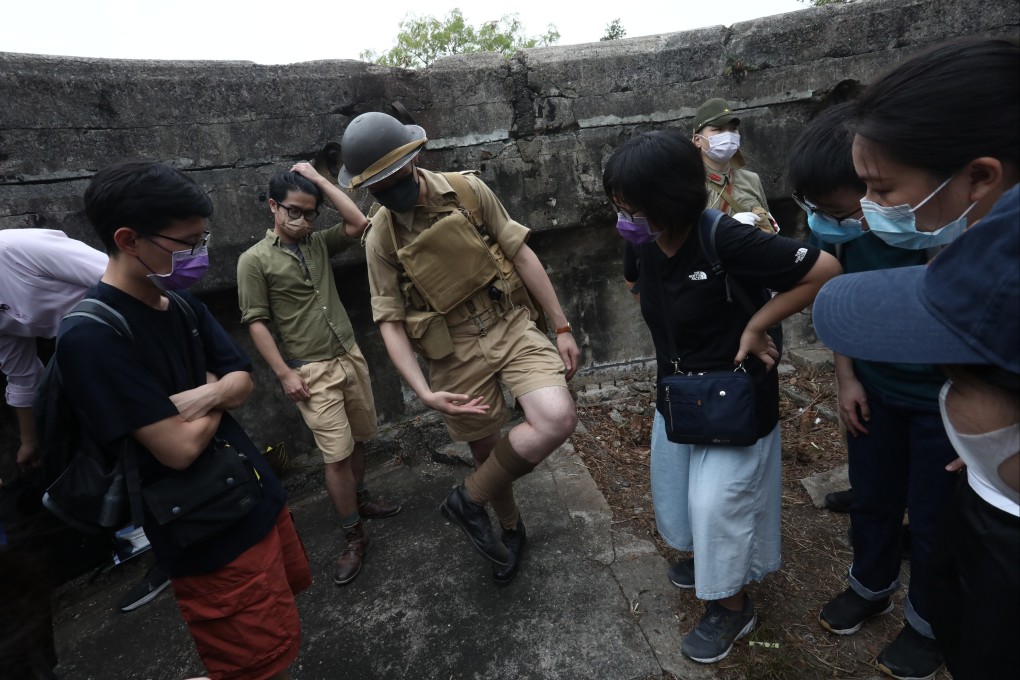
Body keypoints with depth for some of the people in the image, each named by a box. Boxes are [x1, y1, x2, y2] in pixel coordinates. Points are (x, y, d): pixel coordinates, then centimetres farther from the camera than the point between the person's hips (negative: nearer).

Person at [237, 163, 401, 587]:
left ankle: (361, 499, 38)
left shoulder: (319, 243, 9)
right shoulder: (254, 260, -4)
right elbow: (256, 322, -7)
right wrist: (284, 373, -13)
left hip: (351, 356, 5)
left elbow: (358, 223, -5)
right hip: (312, 370, -5)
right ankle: (353, 536, 10)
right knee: (336, 454, -4)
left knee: (358, 439, 15)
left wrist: (317, 178, -1)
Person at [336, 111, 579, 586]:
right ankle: (511, 527, 45)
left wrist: (562, 327, -2)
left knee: (558, 419, -23)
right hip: (456, 353, 0)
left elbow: (521, 255, -1)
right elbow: (390, 321, -4)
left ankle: (469, 499, 1)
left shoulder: (468, 190, -4)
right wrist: (424, 393, -16)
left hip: (512, 325, 0)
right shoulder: (381, 238, -4)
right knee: (487, 454, 13)